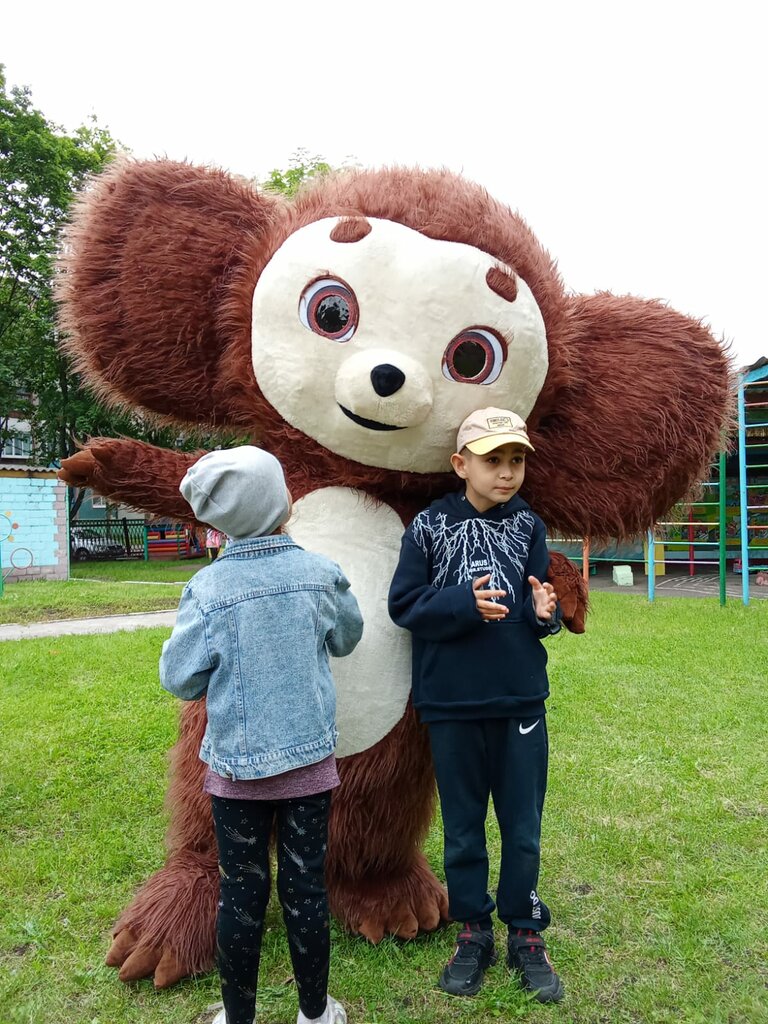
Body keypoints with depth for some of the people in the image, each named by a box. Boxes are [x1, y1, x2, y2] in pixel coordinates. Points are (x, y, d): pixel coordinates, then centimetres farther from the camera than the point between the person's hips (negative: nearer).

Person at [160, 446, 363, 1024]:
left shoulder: (209, 588, -15)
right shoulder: (321, 573, -10)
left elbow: (181, 680, -7)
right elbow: (346, 639, 8)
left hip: (239, 765, -1)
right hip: (311, 758, 1)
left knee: (242, 894, 14)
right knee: (306, 889, 14)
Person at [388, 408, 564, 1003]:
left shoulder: (528, 526, 1)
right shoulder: (430, 527, -5)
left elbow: (540, 606, 3)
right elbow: (403, 606, -6)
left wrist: (544, 613, -20)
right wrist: (465, 604, -20)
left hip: (522, 700, 2)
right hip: (451, 703, -1)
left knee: (523, 826, 12)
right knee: (463, 825, 14)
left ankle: (526, 936, 32)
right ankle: (473, 932, 33)